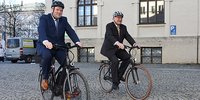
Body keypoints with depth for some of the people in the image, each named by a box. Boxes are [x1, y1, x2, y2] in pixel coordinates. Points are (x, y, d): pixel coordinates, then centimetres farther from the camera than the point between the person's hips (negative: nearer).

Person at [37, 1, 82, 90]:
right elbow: (41, 30, -21)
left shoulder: (64, 20, 11)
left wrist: (77, 41, -24)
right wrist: (45, 41, -43)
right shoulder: (44, 18, -2)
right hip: (45, 45, -4)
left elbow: (70, 31, -3)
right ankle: (45, 79, -11)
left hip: (59, 47, 4)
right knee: (47, 56, -35)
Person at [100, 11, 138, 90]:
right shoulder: (109, 26, -12)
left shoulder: (123, 27, 7)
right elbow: (109, 36, -29)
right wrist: (118, 43, -47)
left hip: (118, 49, 6)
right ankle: (115, 83, -15)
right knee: (115, 61, -26)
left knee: (127, 57, -16)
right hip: (109, 49, -6)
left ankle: (119, 75, 2)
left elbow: (127, 36, -5)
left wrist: (134, 44, -24)